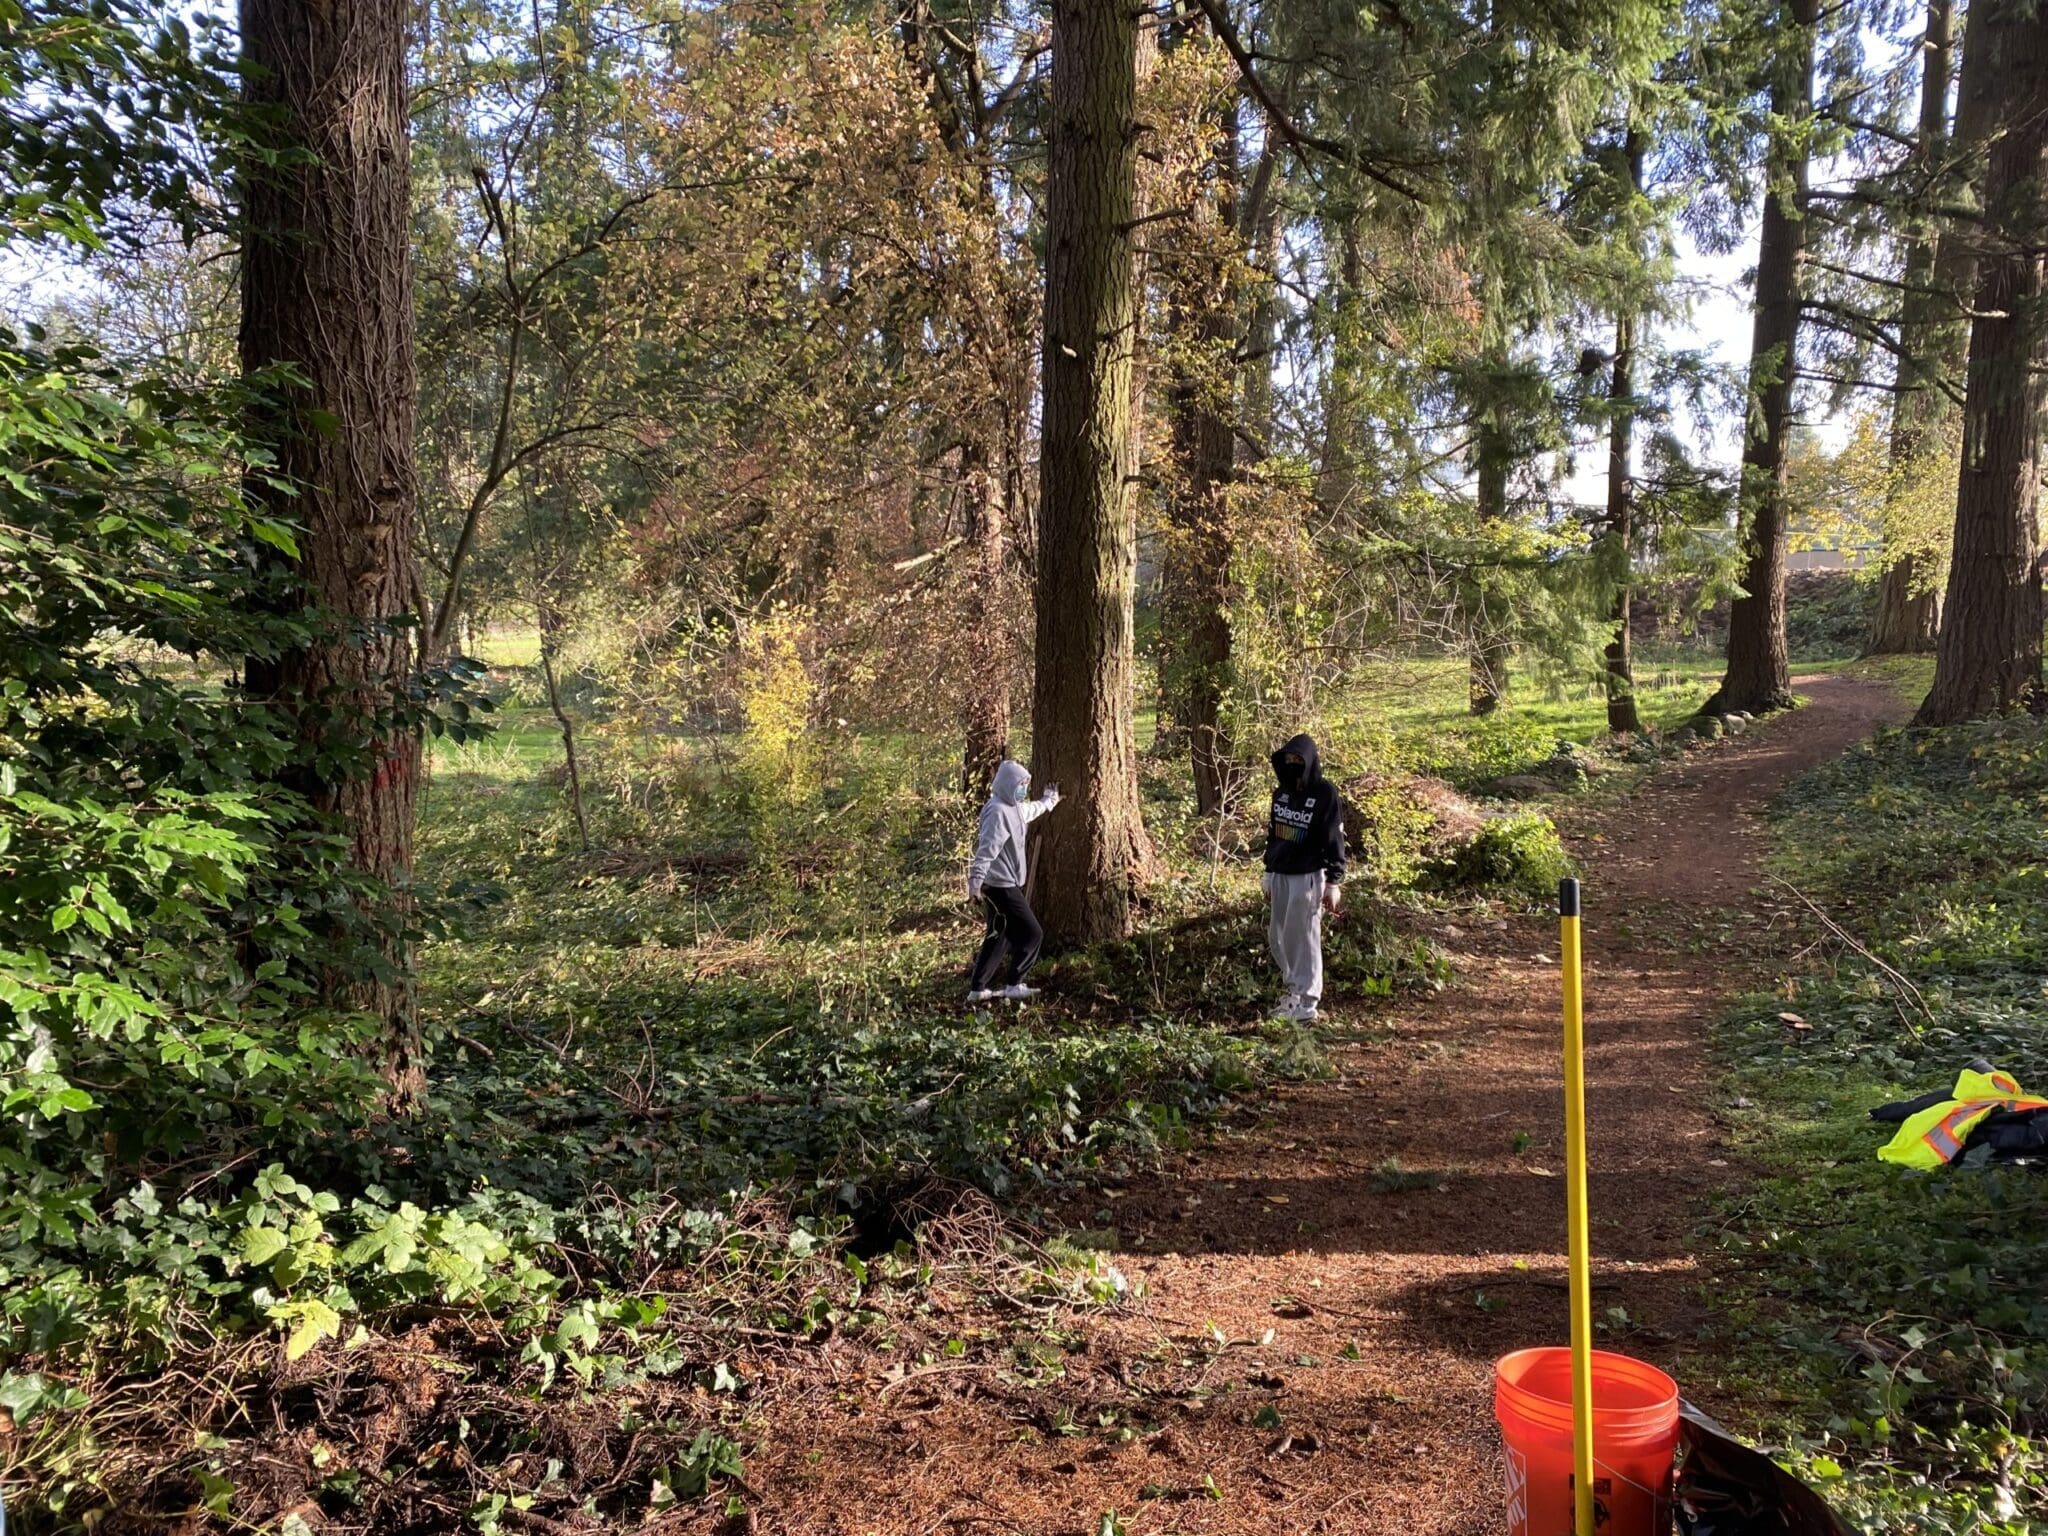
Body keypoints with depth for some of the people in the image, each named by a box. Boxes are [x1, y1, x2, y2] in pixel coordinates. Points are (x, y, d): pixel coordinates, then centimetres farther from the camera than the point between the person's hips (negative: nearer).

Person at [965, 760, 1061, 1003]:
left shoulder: (1014, 808, 13)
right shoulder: (998, 812, -20)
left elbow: (1031, 810, 38)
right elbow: (987, 849, -30)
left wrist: (1048, 800, 53)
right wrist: (976, 880, -37)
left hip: (1004, 884, 11)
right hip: (1001, 885, -11)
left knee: (998, 937, 16)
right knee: (1032, 934, -5)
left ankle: (978, 988, 21)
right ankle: (1013, 985, 4)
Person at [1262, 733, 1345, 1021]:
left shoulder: (1325, 793, -11)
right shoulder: (1282, 791, 8)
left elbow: (1334, 840, -11)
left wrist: (1333, 883, -14)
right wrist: (1269, 871, 18)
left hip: (1308, 877, -7)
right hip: (1281, 875, 7)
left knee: (1304, 938, -2)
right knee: (1277, 938, 13)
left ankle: (1307, 1002, 8)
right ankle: (1293, 987, 31)